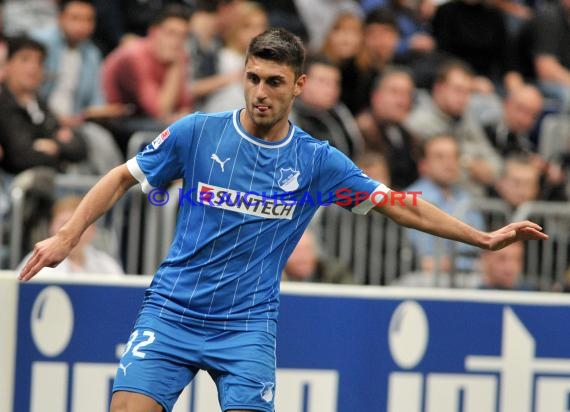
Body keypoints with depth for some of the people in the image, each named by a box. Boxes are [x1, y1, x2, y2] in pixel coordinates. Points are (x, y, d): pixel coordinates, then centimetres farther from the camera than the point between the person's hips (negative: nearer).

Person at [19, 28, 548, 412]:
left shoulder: (317, 162, 0)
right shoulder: (197, 133, -2)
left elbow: (401, 206, 6)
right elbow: (122, 178, 7)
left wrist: (484, 238, 2)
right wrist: (67, 236, -3)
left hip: (246, 323, 0)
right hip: (171, 313, 0)